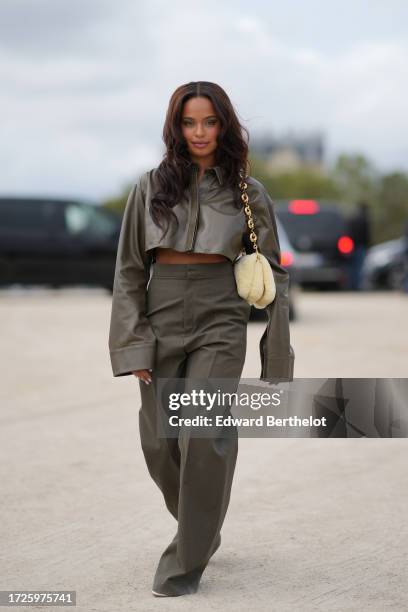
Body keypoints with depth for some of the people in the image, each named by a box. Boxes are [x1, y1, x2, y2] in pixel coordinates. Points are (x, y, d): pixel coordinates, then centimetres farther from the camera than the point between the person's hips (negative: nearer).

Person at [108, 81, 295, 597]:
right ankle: (200, 528, 32)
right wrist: (133, 344, -3)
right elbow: (129, 269, 5)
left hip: (220, 322, -2)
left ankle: (186, 562, -1)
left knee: (203, 437, -15)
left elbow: (272, 272, 5)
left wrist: (277, 354, 1)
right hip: (161, 319, 2)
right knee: (159, 444, 4)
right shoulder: (151, 187, 4)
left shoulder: (247, 193, 2)